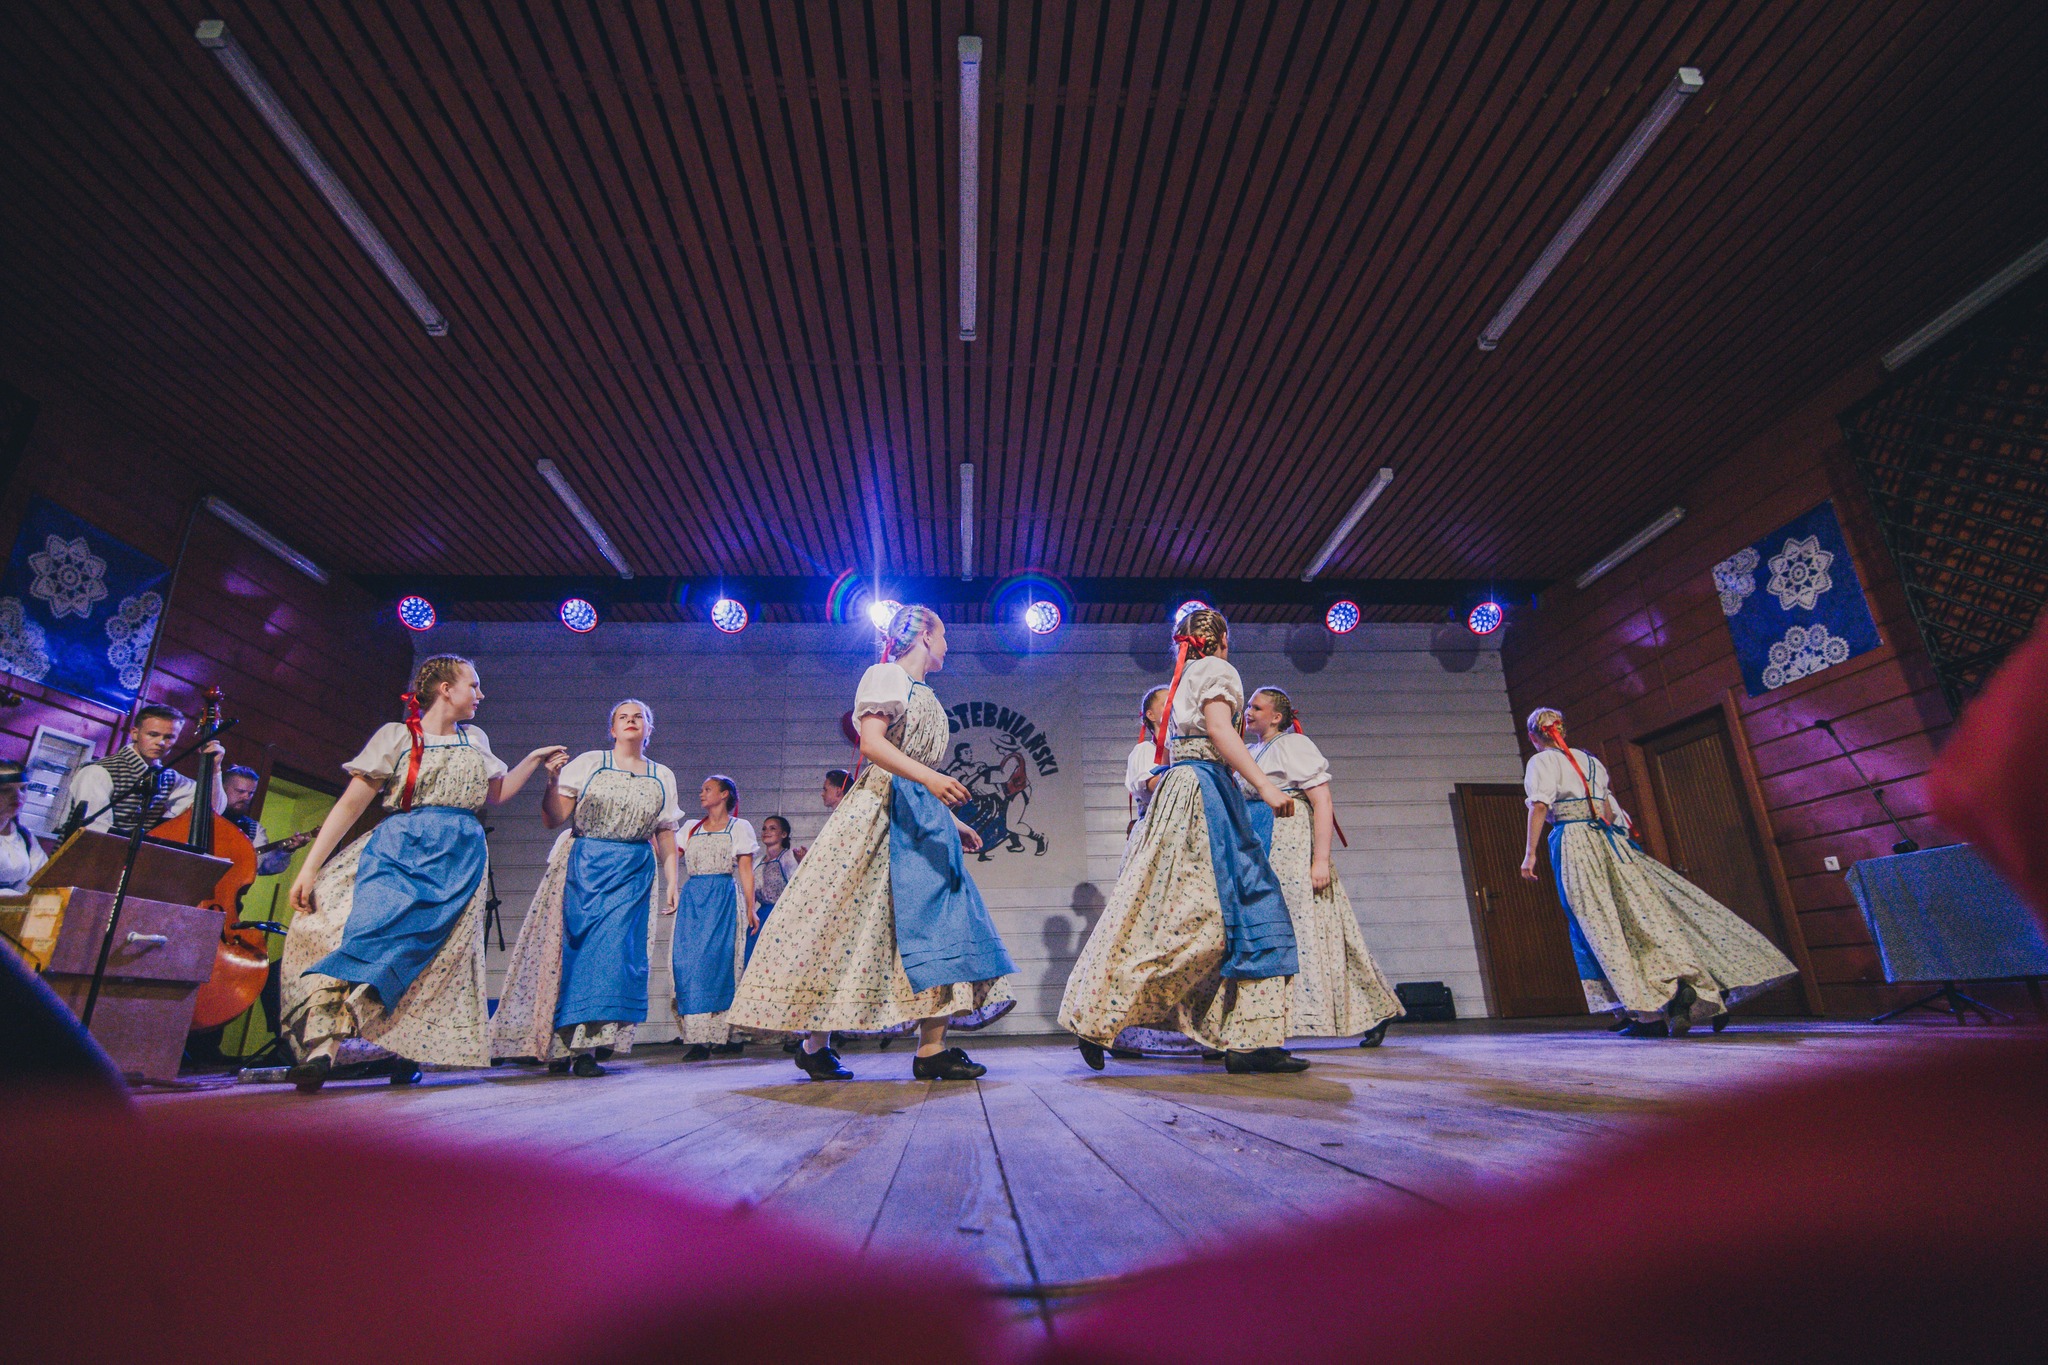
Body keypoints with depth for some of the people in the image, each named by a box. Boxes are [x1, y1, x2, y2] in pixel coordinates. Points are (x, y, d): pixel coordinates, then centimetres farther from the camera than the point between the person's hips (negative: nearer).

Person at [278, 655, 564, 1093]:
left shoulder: (475, 740, 17)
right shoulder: (397, 736, 4)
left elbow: (494, 795, 26)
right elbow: (350, 805, -1)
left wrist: (534, 760, 19)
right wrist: (309, 868, -8)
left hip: (459, 860, 2)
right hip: (398, 851, -2)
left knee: (438, 953, -10)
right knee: (367, 926, -23)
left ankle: (410, 1053, -2)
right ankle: (322, 1044, -23)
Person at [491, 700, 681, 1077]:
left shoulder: (663, 777, 10)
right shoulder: (588, 763, 4)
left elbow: (666, 836, 11)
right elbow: (553, 819, -2)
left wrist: (672, 883, 5)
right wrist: (552, 779, -16)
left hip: (633, 872, 1)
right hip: (582, 867, -1)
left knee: (614, 948, -9)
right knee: (572, 946, -1)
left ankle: (587, 1047, -2)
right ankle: (558, 1045, 12)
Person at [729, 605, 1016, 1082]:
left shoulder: (925, 697, 23)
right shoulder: (886, 674, -2)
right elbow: (871, 743, -17)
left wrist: (954, 823, 19)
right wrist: (929, 778, -29)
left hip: (921, 814, 9)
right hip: (880, 810, -8)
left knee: (935, 916, -2)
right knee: (846, 919, -5)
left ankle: (932, 1050, -1)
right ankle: (814, 1043, 10)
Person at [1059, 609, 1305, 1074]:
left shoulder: (1184, 679, 25)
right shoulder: (1217, 670, 1)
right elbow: (1219, 729, -15)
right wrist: (1264, 784, -23)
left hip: (1181, 789, 9)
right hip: (1203, 790, -9)